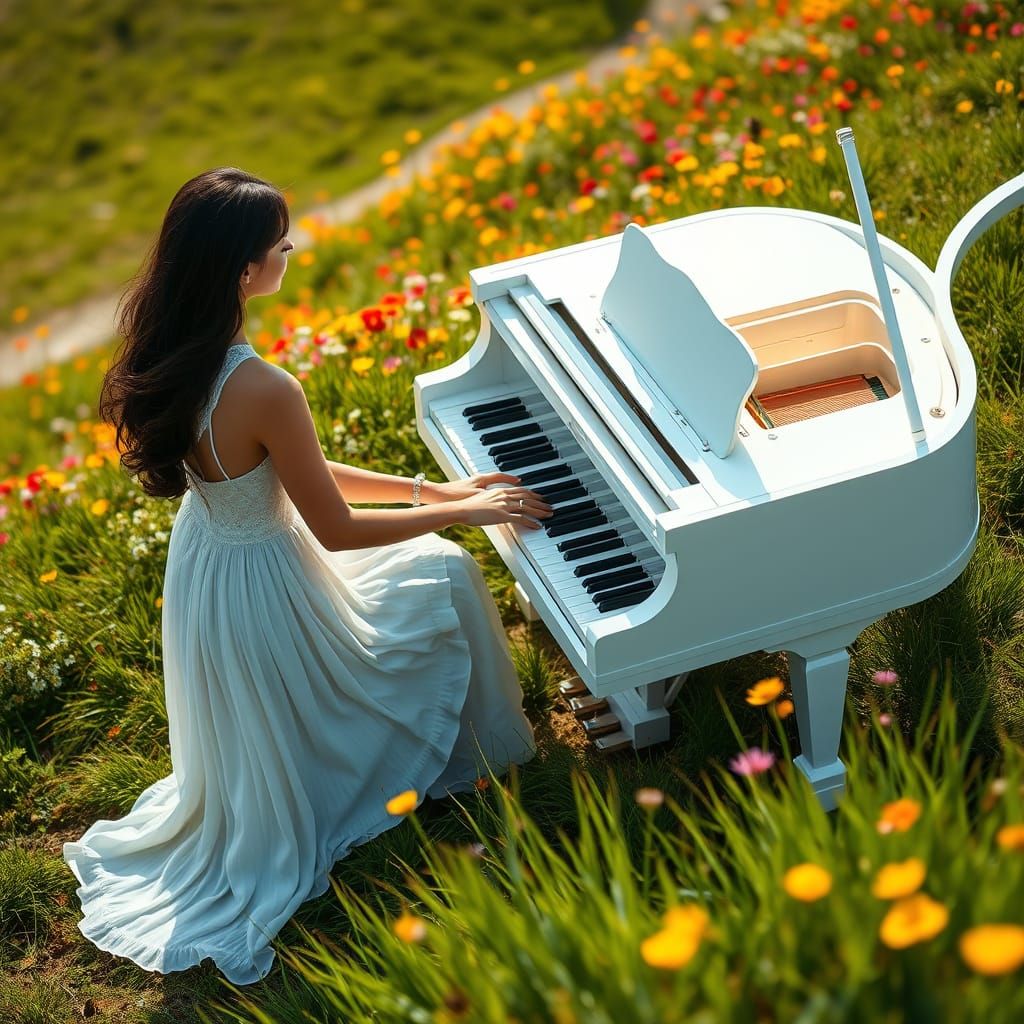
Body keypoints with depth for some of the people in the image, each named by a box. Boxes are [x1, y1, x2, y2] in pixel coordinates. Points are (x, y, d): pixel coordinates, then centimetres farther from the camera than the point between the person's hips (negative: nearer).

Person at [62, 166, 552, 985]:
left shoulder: (174, 356, -8)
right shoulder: (265, 392, -35)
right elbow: (338, 529, -23)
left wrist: (428, 489, 4)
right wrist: (464, 511, -10)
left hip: (206, 561, 8)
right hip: (263, 590, -8)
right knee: (447, 576, 14)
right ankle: (478, 758, 34)